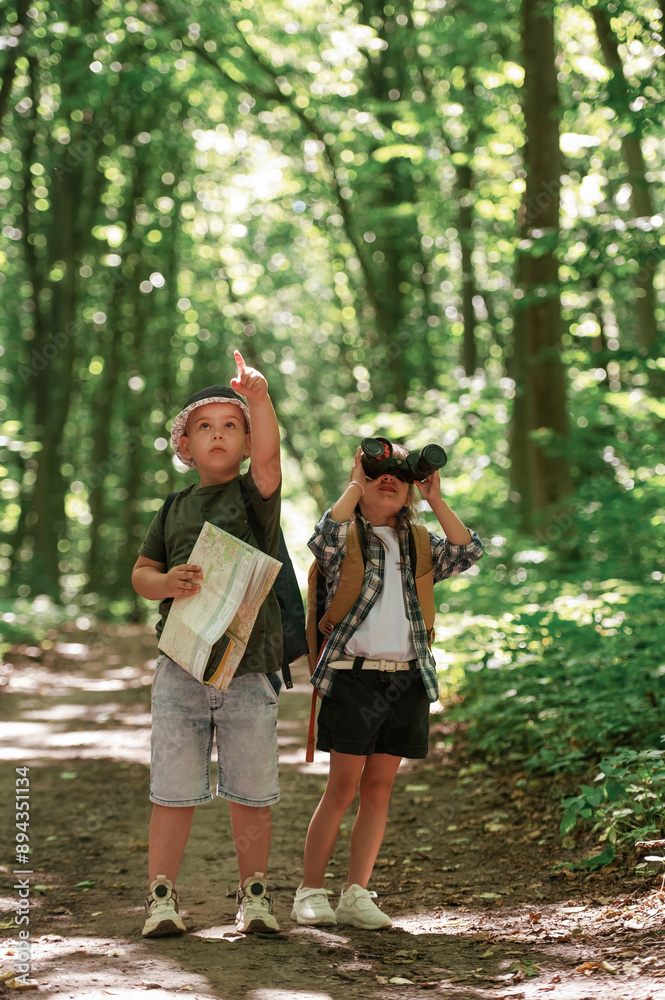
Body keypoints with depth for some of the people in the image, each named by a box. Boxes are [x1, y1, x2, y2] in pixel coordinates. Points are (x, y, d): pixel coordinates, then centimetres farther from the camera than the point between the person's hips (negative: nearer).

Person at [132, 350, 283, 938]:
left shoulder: (255, 493, 4)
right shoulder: (175, 509, 13)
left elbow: (267, 454, -17)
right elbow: (141, 571, 14)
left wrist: (259, 397, -33)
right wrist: (165, 582, -9)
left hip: (249, 668, -2)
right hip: (181, 664, 2)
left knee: (251, 792, 5)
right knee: (173, 790, 2)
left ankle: (254, 893, 20)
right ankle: (162, 896, 11)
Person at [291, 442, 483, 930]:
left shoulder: (419, 544, 15)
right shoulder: (347, 538, 3)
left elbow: (469, 552, 0)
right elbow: (324, 538, -21)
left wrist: (436, 500, -2)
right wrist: (356, 484, -13)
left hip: (407, 679, 4)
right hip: (353, 675, -4)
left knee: (379, 788, 5)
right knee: (343, 787, -5)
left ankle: (356, 895, 10)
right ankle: (311, 891, 4)